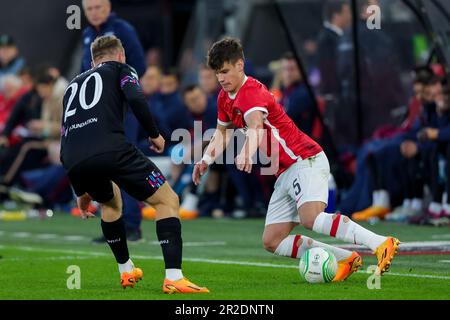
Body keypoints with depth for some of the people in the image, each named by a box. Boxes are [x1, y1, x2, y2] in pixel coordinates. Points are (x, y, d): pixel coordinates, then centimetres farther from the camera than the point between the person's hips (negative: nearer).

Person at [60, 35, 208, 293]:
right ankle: (174, 277, -11)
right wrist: (155, 134, 13)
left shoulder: (74, 85, 35)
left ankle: (126, 271, 39)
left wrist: (81, 191, 40)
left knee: (110, 202, 36)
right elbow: (136, 99, -3)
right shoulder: (120, 69, 20)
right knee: (168, 201, 5)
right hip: (111, 150, -6)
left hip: (73, 161, 6)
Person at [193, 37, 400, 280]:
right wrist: (206, 161, 17)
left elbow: (255, 127, -38)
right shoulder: (225, 98, 12)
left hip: (306, 161, -10)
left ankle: (382, 244, -37)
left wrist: (246, 154, -57)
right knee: (272, 242, 0)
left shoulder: (252, 93, -16)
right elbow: (222, 132, 32)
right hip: (286, 173, 10)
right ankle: (344, 259, -1)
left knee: (310, 218, -35)